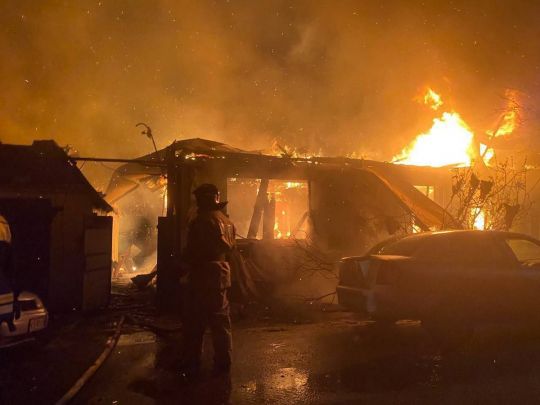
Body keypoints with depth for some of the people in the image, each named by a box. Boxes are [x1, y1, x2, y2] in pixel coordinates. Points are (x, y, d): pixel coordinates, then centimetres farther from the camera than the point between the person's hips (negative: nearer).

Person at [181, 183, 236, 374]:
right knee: (221, 319, 13)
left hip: (202, 274, -8)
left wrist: (185, 262, 2)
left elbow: (192, 251, -16)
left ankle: (192, 361, 6)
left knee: (195, 321, 1)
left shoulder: (201, 221, -16)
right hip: (222, 274, 8)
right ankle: (223, 361, 17)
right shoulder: (227, 221, 11)